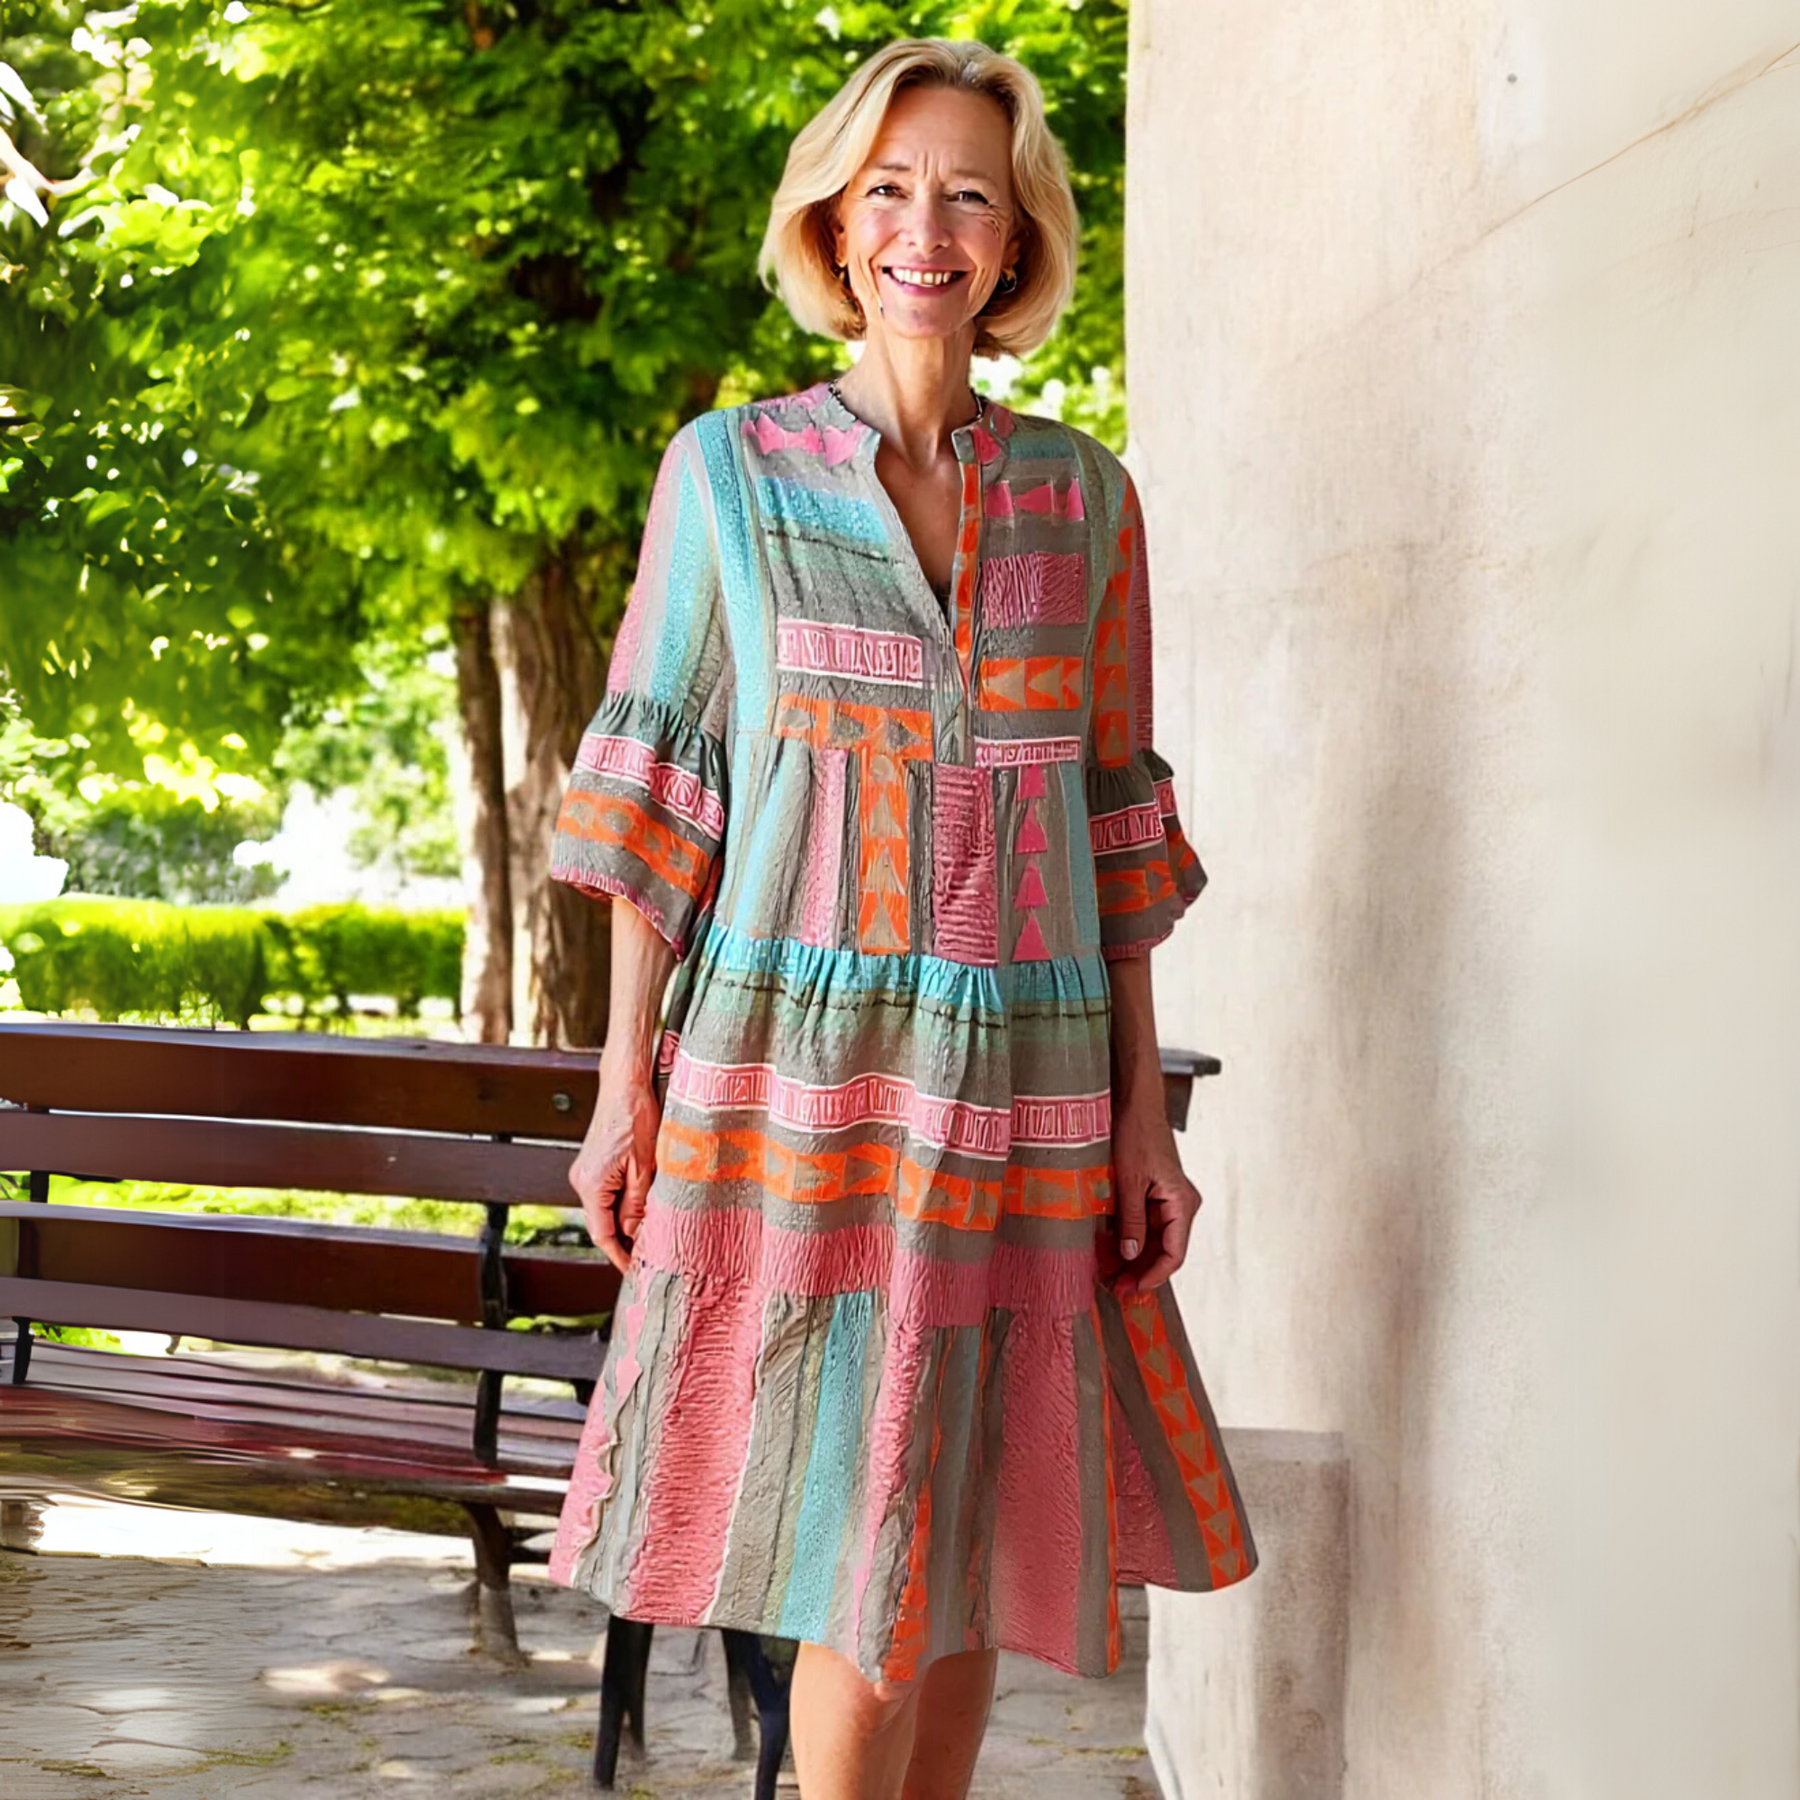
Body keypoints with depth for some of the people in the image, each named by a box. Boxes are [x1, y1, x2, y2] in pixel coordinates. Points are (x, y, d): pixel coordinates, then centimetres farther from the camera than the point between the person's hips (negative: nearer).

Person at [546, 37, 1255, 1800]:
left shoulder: (1084, 495, 9)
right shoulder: (728, 469, 2)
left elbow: (1114, 810, 10)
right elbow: (659, 788, 2)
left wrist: (1143, 1111, 6)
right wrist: (626, 1081, -3)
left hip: (1016, 1091, 3)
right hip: (794, 1059, -2)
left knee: (964, 1536, 7)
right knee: (863, 1540, -5)